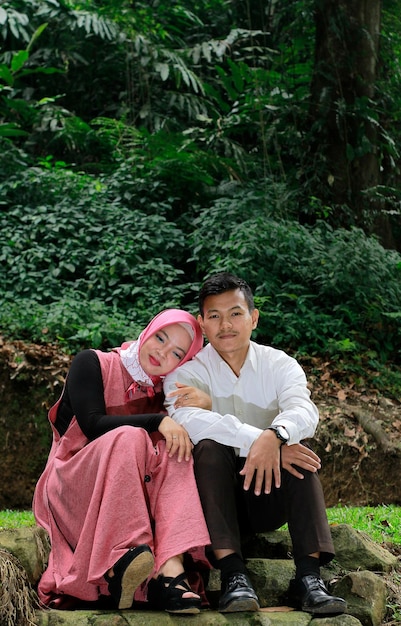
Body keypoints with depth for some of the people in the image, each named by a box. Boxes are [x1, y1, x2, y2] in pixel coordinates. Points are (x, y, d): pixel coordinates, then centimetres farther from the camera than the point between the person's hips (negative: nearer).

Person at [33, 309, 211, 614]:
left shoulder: (164, 390, 12)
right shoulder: (92, 363, 0)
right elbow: (93, 426, -14)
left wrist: (204, 406, -16)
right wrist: (157, 421, -23)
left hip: (138, 495, 4)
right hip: (74, 486, -4)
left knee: (174, 453, -25)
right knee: (128, 438, -31)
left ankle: (170, 571, -46)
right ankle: (120, 558, -48)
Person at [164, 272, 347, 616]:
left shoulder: (281, 365, 1)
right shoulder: (186, 371, -3)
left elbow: (304, 412, -21)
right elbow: (187, 419, -27)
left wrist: (274, 436, -45)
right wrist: (256, 439, -38)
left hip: (269, 497, 1)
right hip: (216, 496, -1)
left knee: (295, 446, -25)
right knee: (209, 447, -29)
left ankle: (308, 575, -34)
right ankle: (233, 574, -38)